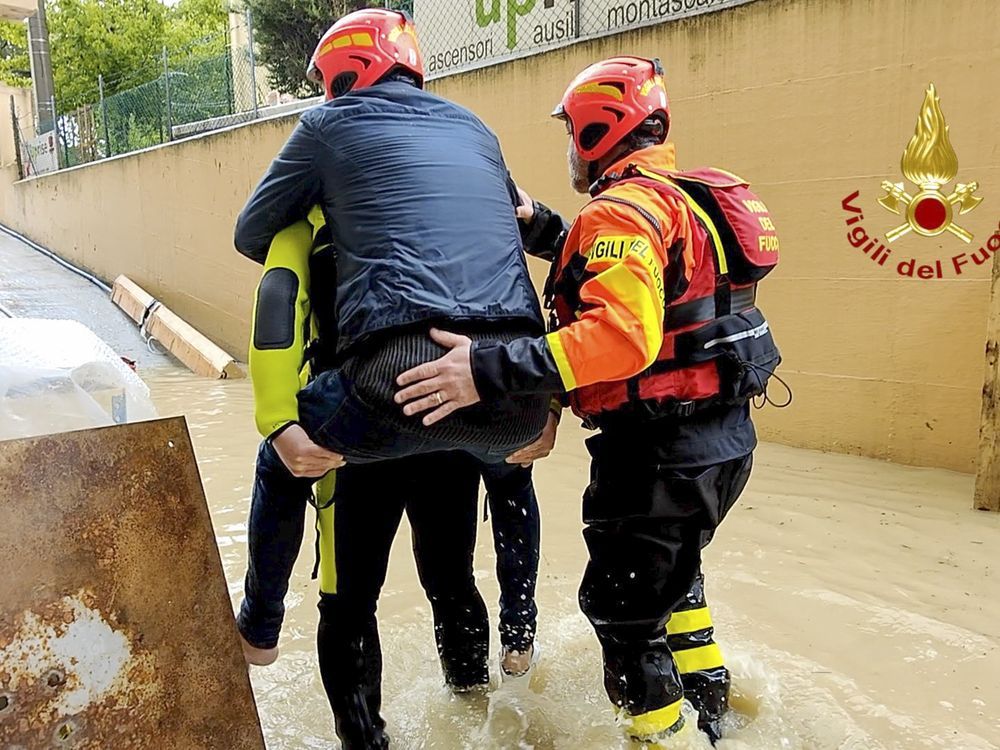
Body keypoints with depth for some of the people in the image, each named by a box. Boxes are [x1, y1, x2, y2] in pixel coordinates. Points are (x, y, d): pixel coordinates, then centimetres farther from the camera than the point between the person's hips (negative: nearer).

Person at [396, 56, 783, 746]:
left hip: (664, 450, -11)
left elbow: (623, 332, -33)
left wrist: (492, 369, -37)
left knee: (623, 605, 6)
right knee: (671, 569, 31)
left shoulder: (624, 208, -17)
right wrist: (543, 228, 15)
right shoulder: (683, 199, 14)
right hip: (721, 436, 11)